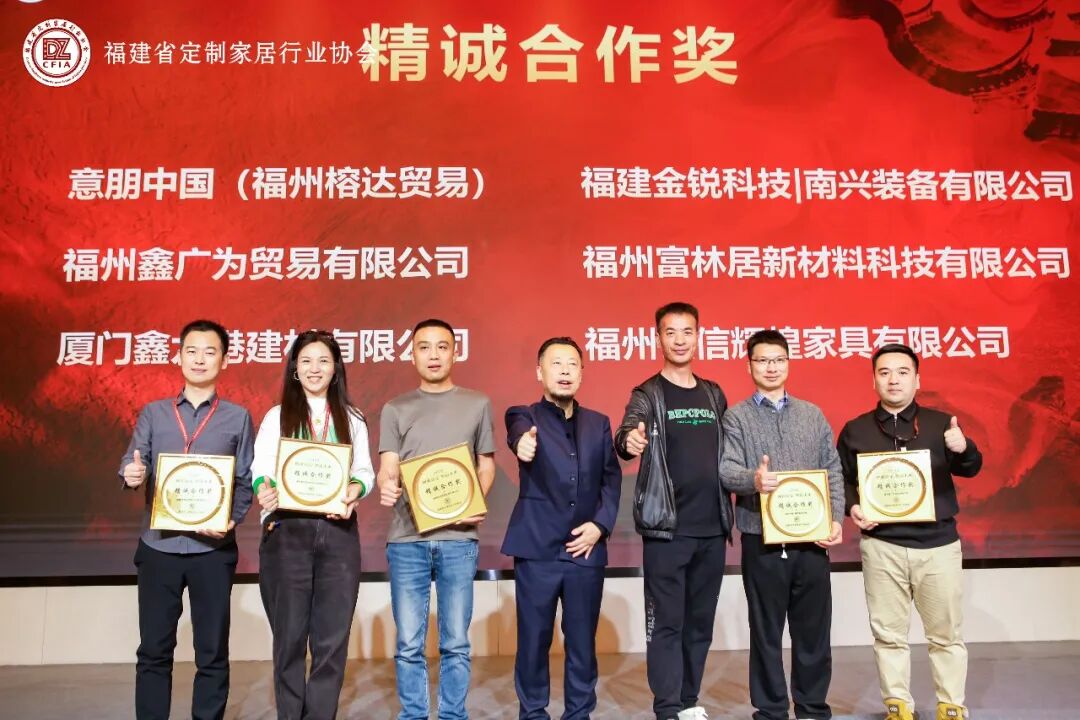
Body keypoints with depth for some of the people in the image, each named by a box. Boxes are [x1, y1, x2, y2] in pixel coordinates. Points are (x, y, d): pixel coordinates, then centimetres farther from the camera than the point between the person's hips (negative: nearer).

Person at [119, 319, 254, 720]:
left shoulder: (237, 417, 6)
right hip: (158, 545, 1)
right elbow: (130, 467, 2)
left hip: (212, 548, -1)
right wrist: (132, 475, -22)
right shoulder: (153, 413, 10)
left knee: (212, 652, 6)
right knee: (153, 650, 7)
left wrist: (231, 520, -15)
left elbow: (246, 481, 3)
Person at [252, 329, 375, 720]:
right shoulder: (276, 416, 11)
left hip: (338, 531, 1)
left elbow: (365, 470, 9)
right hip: (287, 531, -1)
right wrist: (263, 488, -23)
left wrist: (355, 490, -14)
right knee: (290, 634, 4)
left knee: (332, 636, 2)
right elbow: (260, 467, 0)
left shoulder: (352, 419, 16)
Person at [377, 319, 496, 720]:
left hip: (458, 539, 0)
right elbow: (387, 468, 1)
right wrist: (386, 487, -22)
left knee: (455, 641, 6)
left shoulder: (477, 404, 10)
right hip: (407, 539, 0)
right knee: (409, 644, 5)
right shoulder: (395, 409, 9)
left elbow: (486, 464, 13)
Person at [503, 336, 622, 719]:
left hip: (586, 549, 3)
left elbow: (612, 479, 11)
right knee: (533, 641, 5)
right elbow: (519, 432, -22)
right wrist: (522, 442, -46)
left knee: (583, 643, 8)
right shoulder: (524, 415, 2)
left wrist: (601, 524, -4)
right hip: (538, 547, -3)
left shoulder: (598, 423, 13)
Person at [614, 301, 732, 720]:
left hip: (712, 527, 5)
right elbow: (625, 433, -24)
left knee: (700, 622, 13)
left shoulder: (714, 395, 13)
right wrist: (630, 441, -46)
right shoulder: (647, 395, -4)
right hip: (667, 528, -5)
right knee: (666, 622, -1)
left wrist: (730, 508, 11)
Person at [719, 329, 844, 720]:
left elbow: (833, 470, 10)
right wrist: (752, 478, -32)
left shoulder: (812, 414, 12)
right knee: (766, 630, 6)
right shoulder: (736, 416, 2)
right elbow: (726, 469, -10)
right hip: (762, 538, -3)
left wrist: (836, 519, -3)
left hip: (812, 538, 3)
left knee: (814, 627, 9)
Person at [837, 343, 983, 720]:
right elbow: (842, 480, 9)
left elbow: (969, 469, -7)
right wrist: (852, 508, -10)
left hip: (938, 544, 0)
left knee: (947, 633, 9)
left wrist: (964, 449, -29)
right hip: (881, 546, 0)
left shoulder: (940, 423, 3)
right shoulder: (856, 430, 4)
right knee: (888, 633, 7)